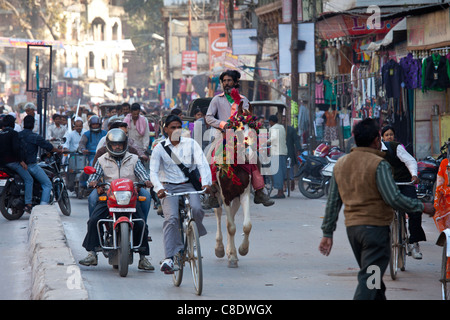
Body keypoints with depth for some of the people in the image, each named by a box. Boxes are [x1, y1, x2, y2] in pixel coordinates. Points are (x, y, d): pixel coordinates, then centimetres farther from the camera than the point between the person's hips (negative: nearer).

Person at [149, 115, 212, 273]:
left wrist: (206, 183, -24)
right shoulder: (159, 148, 4)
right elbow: (153, 172, -5)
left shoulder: (191, 144, 5)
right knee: (171, 218, -24)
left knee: (197, 209, -29)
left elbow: (202, 163, -5)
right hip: (169, 187, -1)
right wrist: (158, 188, -26)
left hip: (188, 185, 1)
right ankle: (169, 258, -29)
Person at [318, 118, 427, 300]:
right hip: (375, 226, -7)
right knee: (369, 278, -9)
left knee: (370, 277, 19)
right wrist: (420, 207, -5)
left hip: (352, 227, 7)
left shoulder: (340, 164, 9)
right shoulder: (378, 164, -13)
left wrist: (327, 233, 15)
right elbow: (394, 199, -18)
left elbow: (332, 202, 11)